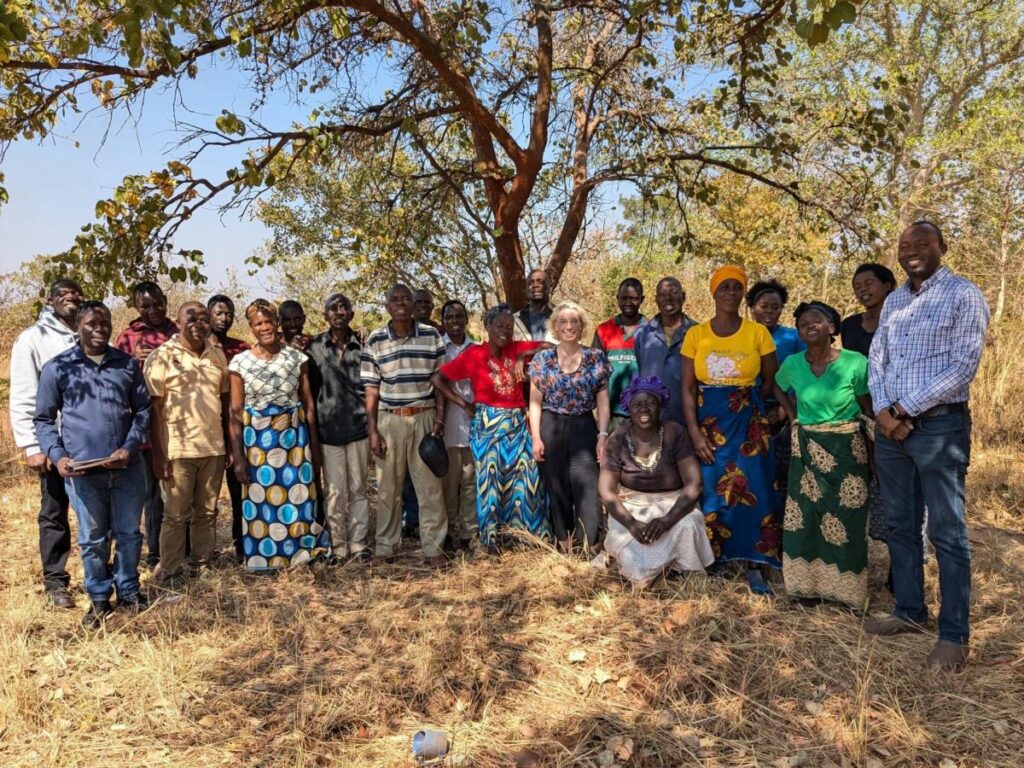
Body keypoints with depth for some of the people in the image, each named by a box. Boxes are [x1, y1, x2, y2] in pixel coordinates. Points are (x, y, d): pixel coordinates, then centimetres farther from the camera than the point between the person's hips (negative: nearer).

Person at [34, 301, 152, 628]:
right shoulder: (57, 368, 2)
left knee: (129, 533, 11)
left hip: (127, 466, 2)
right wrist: (56, 455, -10)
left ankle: (128, 591, 29)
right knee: (92, 539, 10)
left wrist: (130, 447, -7)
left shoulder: (128, 364, 8)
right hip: (82, 470, -1)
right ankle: (99, 599, 25)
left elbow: (143, 409, 7)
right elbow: (44, 418, 5)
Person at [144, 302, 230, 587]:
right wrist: (159, 454, -12)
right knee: (177, 516, 5)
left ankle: (203, 566, 24)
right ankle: (169, 573, 17)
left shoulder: (218, 354, 8)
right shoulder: (161, 356, -6)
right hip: (178, 449, -4)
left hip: (213, 448, 4)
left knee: (207, 512, 12)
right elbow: (154, 408, -8)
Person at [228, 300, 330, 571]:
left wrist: (314, 444, 2)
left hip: (295, 434, 1)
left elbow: (309, 404, 4)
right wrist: (237, 456, -7)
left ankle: (302, 549, 25)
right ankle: (264, 557, 24)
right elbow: (235, 412, -3)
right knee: (261, 497, 7)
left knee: (299, 494, 6)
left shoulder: (297, 357, 1)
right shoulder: (240, 362, -3)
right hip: (257, 437, -1)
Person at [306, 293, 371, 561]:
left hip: (358, 427, 0)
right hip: (328, 429, 0)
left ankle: (358, 543, 17)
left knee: (358, 489, 7)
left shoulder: (363, 345, 3)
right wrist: (312, 427, 1)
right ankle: (338, 545, 16)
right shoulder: (314, 347, 2)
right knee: (334, 491, 5)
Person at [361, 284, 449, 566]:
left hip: (424, 418, 0)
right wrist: (372, 430, -3)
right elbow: (371, 389, 1)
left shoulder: (431, 336, 1)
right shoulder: (374, 341, 0)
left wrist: (440, 419, -3)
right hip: (389, 420, 0)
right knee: (388, 487, 9)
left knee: (430, 485, 4)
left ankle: (433, 546, 14)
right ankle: (385, 546, 21)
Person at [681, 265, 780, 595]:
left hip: (749, 422, 0)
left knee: (752, 491, -1)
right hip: (708, 422, 1)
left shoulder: (758, 332, 0)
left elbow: (772, 380, 9)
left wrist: (746, 401, 5)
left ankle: (754, 567, 9)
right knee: (710, 492, 6)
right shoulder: (695, 334, 1)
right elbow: (687, 388, -2)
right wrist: (694, 432, -9)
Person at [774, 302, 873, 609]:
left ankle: (845, 588, 19)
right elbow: (778, 389, 18)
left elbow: (869, 407, -5)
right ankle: (808, 583, 22)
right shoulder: (792, 364, -3)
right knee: (804, 516, 8)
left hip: (846, 448, -3)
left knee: (845, 520, 5)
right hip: (807, 449, 3)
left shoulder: (855, 362, -13)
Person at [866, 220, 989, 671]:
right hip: (891, 426, 7)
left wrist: (907, 408, -13)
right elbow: (877, 358, 11)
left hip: (940, 426, -6)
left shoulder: (964, 295, -5)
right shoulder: (893, 301, 15)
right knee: (900, 526, 13)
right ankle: (910, 612, 27)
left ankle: (954, 634, 9)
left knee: (947, 533, 0)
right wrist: (883, 410, -5)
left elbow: (963, 367, -13)